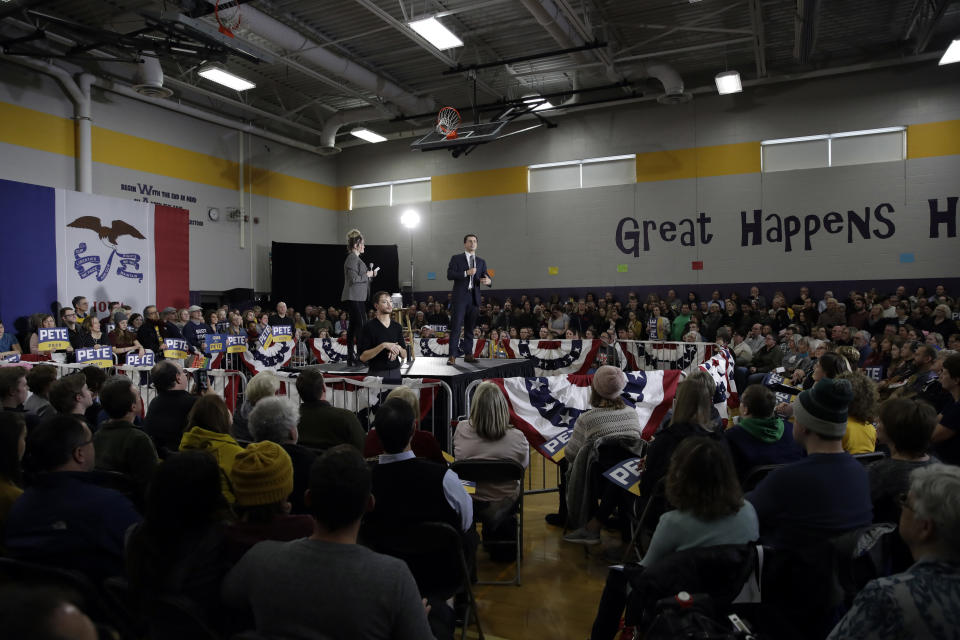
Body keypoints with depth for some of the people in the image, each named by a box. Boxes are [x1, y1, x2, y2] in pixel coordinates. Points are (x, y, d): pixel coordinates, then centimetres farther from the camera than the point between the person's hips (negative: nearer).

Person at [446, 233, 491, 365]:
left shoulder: (481, 261, 17)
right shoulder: (456, 258, 5)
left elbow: (486, 277, 9)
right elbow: (449, 275, -6)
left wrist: (488, 281, -16)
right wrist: (466, 273, -17)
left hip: (474, 298, 4)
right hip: (460, 298, -4)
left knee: (470, 328, 8)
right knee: (456, 326, -7)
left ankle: (468, 354, 13)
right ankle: (452, 355, -7)